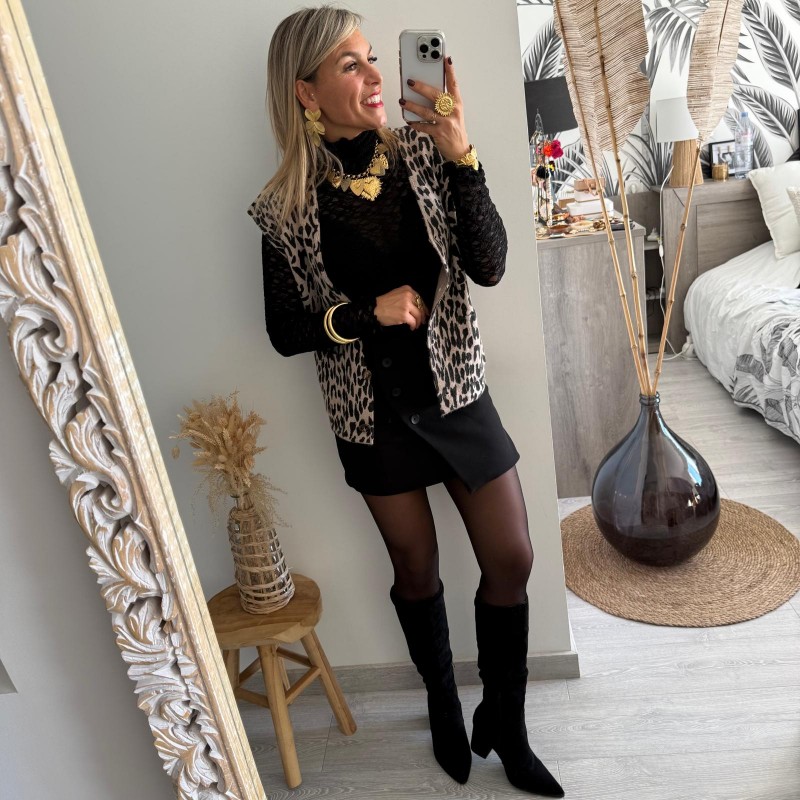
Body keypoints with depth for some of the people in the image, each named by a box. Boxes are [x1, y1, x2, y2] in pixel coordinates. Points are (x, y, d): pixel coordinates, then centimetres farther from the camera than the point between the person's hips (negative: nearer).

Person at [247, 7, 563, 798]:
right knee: (416, 569, 15)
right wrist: (370, 311, -19)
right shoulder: (286, 207, -9)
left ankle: (504, 726, 32)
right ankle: (443, 706, 45)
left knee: (512, 561, 6)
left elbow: (487, 267, -14)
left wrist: (462, 157, -26)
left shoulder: (421, 154, -6)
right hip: (373, 415, -1)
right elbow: (285, 331, -4)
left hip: (456, 393, 2)